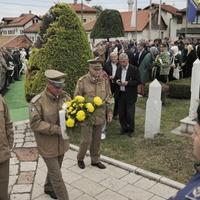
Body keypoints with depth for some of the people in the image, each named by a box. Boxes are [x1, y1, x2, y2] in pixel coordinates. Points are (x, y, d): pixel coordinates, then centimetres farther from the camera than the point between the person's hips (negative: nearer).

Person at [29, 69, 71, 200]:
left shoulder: (65, 97, -5)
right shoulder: (37, 101, -19)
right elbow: (35, 124, -20)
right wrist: (56, 129, -25)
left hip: (62, 142, 6)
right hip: (48, 145, -5)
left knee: (54, 169, 26)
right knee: (56, 175, 4)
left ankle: (49, 188, 51)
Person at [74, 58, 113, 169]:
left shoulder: (105, 80, -1)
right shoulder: (82, 81, -12)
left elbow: (109, 97, 9)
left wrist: (109, 111, 6)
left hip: (100, 116, 4)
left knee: (97, 139, 15)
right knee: (86, 140, 3)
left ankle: (95, 160, 32)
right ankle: (80, 158, 29)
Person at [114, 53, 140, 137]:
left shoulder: (134, 69, -8)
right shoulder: (119, 69, 9)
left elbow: (138, 81, -10)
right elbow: (115, 79, 18)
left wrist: (127, 83, -21)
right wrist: (116, 81, -6)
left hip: (130, 95, -5)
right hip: (120, 94, 5)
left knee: (130, 114, 1)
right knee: (121, 113, 11)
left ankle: (130, 130, 19)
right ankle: (124, 128, 29)